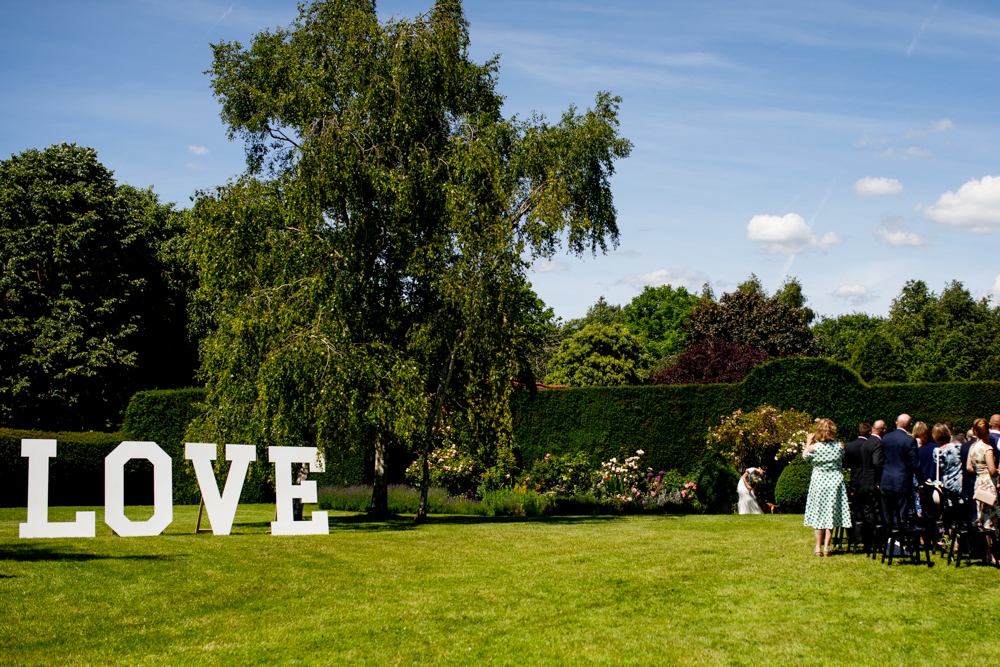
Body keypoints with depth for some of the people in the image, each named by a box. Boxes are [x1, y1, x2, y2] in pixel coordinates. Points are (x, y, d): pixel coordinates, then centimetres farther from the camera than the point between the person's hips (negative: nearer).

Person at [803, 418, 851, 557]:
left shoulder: (814, 447, -12)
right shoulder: (839, 446, -6)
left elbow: (804, 456, 7)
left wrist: (808, 442, 19)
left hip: (818, 482, -1)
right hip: (835, 481, 1)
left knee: (818, 514, 8)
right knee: (831, 513, 7)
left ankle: (818, 547, 8)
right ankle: (826, 546, 4)